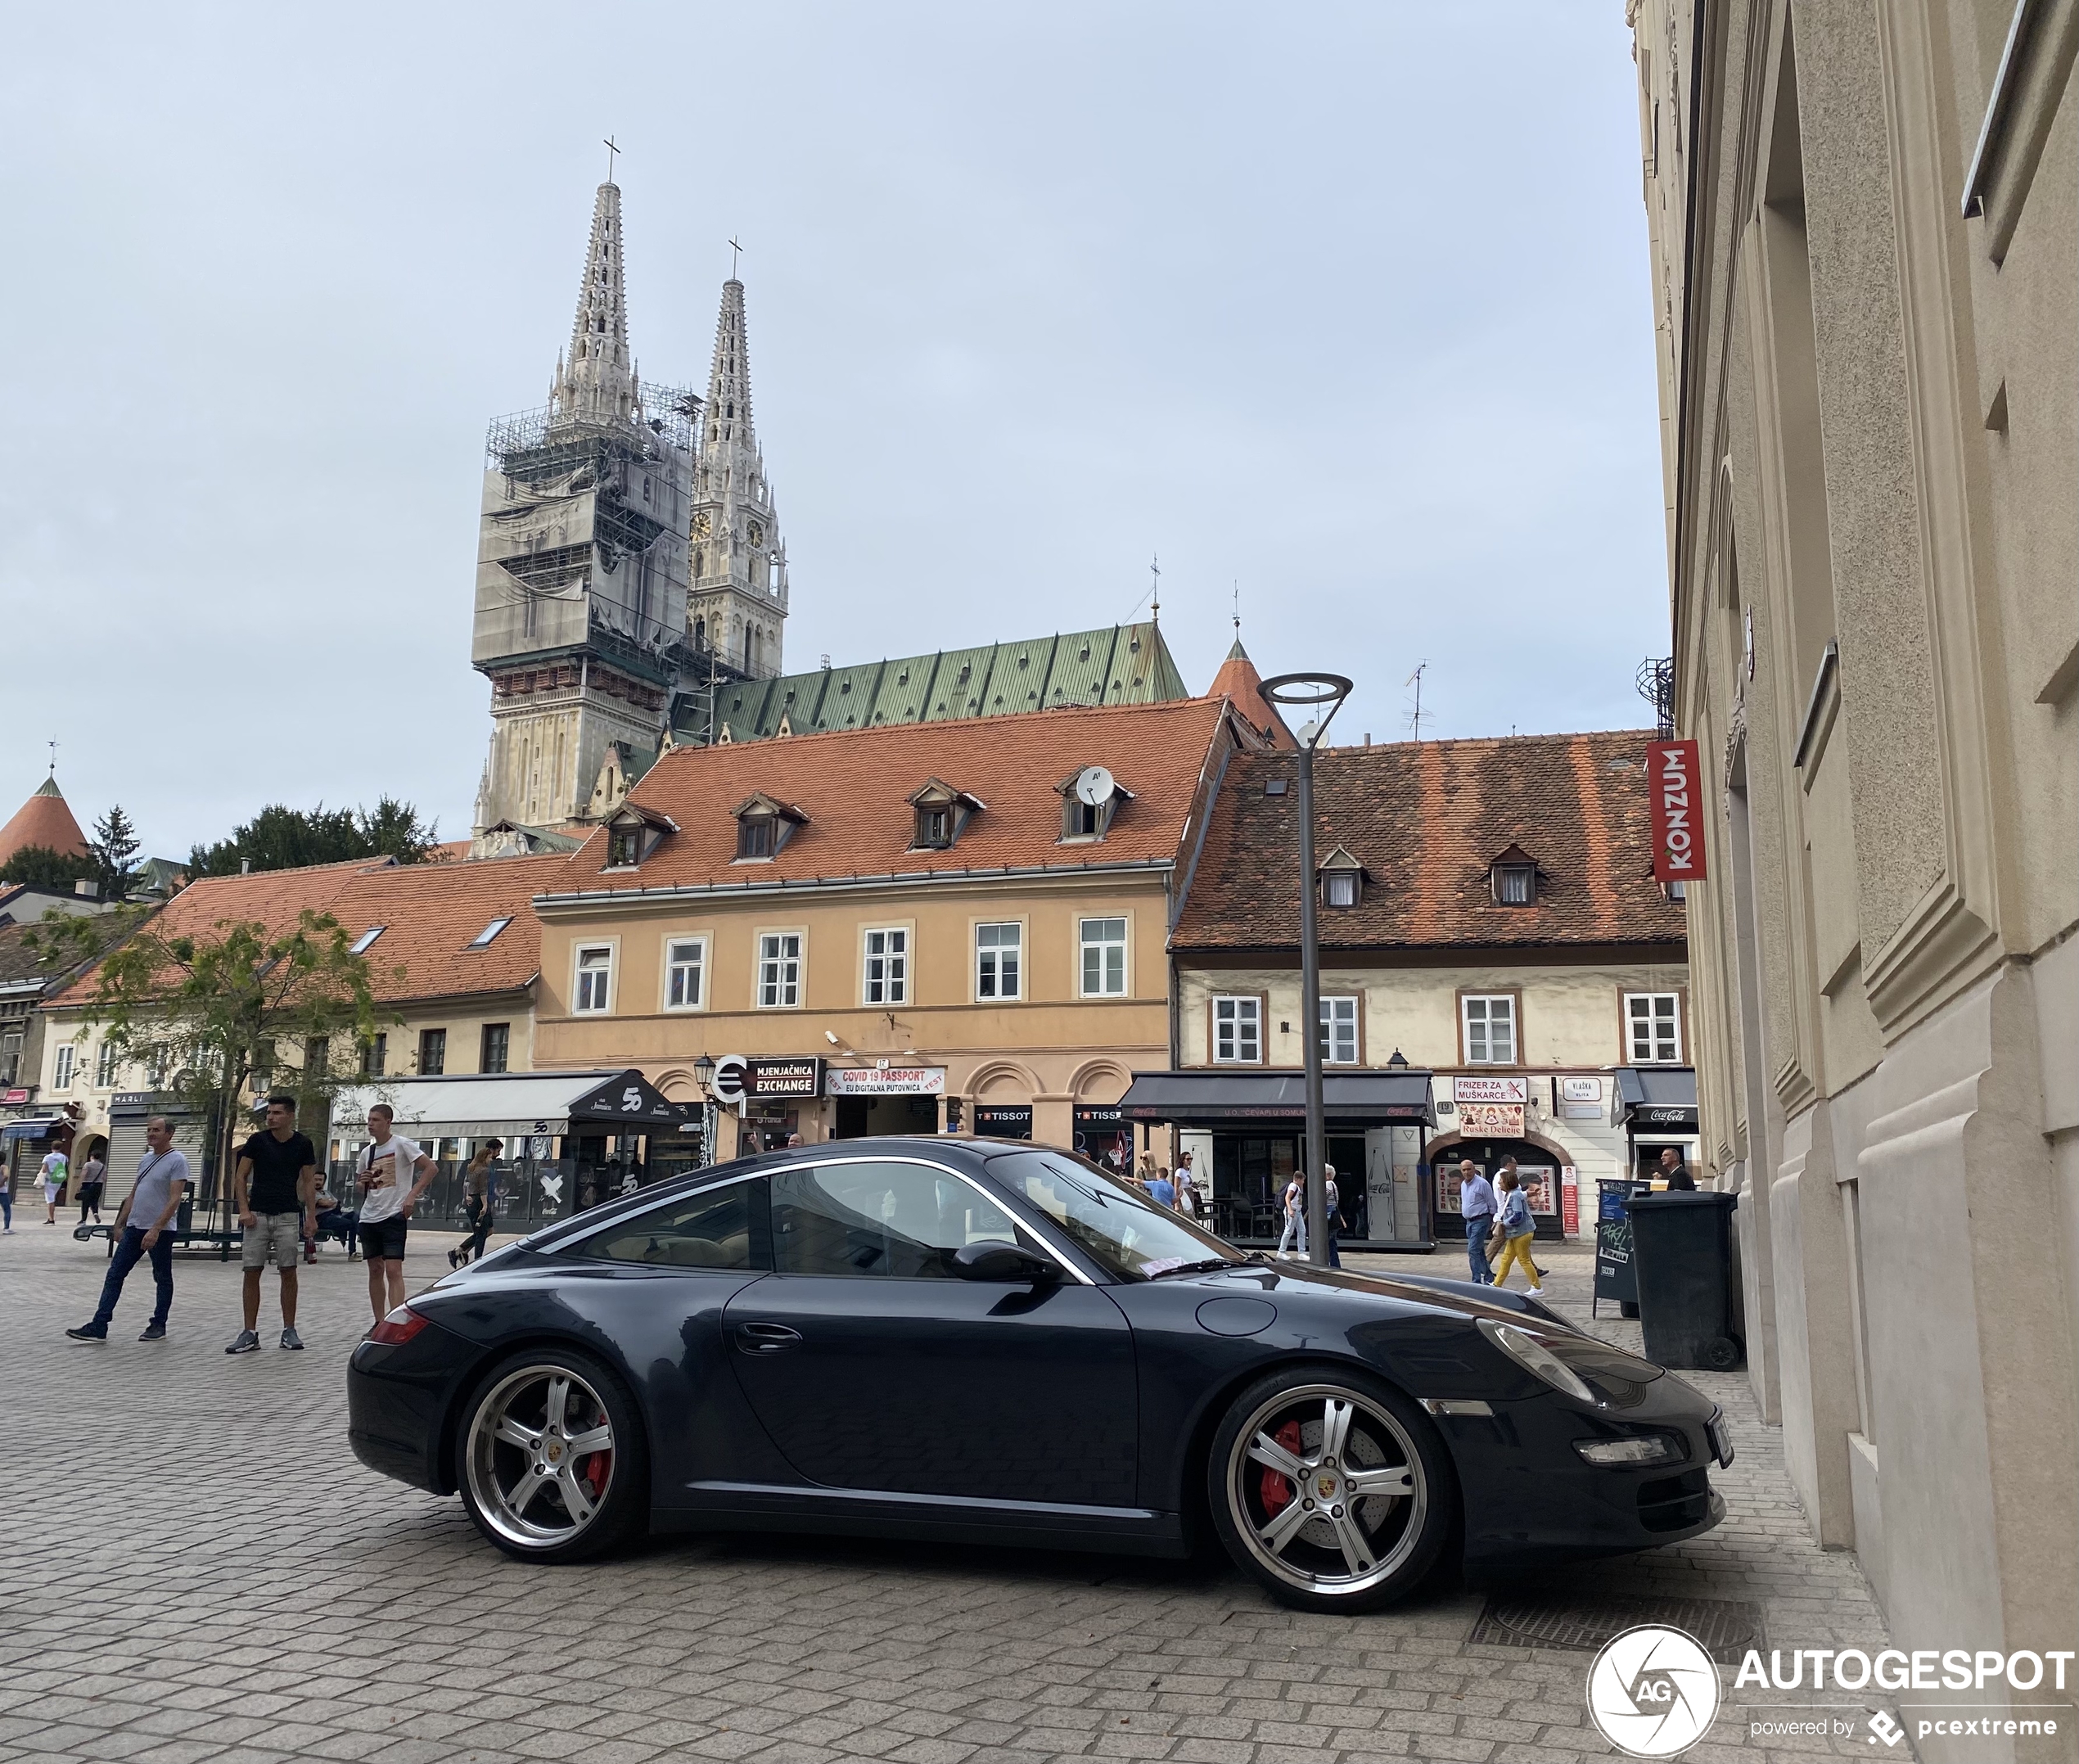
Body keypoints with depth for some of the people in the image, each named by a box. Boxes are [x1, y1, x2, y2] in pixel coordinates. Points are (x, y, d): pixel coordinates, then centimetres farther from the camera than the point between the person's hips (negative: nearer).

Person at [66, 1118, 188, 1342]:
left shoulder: (177, 1161, -10)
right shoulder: (145, 1160, 14)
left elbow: (174, 1199, -17)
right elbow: (133, 1195, 21)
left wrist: (155, 1229, -23)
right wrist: (120, 1224, 19)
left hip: (160, 1231, -8)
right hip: (134, 1227, 8)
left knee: (162, 1279, 5)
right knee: (114, 1274, 3)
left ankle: (158, 1325, 14)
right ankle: (99, 1327, 3)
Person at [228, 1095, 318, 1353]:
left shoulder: (302, 1145, 2)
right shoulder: (257, 1141, 1)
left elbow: (309, 1182, 7)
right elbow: (240, 1177, 5)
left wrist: (311, 1217, 0)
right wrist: (244, 1210, -6)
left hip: (288, 1216, 0)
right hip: (258, 1215, 0)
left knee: (288, 1272, 0)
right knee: (252, 1273, -1)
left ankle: (289, 1331, 9)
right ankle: (250, 1333, 5)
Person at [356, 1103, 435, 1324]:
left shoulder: (402, 1144, -7)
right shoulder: (366, 1152, 12)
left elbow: (430, 1167, -11)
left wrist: (412, 1195, -18)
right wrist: (363, 1182, 0)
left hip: (393, 1216, -7)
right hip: (369, 1217, 7)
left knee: (393, 1270, -13)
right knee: (375, 1270, 10)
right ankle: (379, 1323, 17)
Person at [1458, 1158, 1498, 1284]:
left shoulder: (1482, 1183, -13)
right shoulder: (1463, 1185, 10)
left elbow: (1492, 1204, -8)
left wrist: (1494, 1221, -5)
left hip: (1481, 1221, -8)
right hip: (1469, 1222, 8)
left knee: (1473, 1250, -14)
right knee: (1479, 1252, 14)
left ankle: (1476, 1281, -13)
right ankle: (1488, 1279, 24)